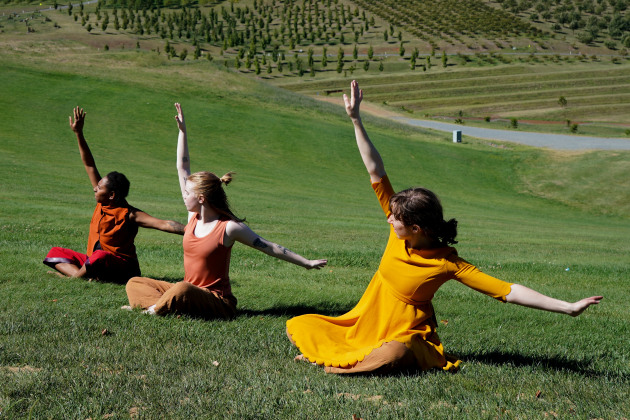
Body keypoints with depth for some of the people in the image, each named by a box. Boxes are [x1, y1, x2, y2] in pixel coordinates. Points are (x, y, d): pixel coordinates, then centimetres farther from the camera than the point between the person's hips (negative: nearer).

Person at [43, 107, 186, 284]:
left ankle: (73, 275, -13)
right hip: (93, 261, 8)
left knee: (99, 257, -40)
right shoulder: (102, 204, 2)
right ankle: (82, 273, -23)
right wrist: (79, 133, 4)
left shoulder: (130, 215, -17)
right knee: (56, 253, 3)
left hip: (122, 268, -8)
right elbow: (90, 166, 5)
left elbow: (164, 225, -26)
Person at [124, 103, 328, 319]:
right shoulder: (193, 216, 4)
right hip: (191, 292, 8)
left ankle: (155, 307, -15)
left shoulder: (229, 227, -14)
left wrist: (307, 263, -9)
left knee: (182, 289, -40)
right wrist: (182, 131, 9)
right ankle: (160, 303, -22)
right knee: (135, 283, 2)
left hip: (217, 301, -8)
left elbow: (270, 248, -9)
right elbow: (182, 168, 9)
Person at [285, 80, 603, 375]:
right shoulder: (398, 235, -8)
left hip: (405, 335, -5)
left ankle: (341, 360, -11)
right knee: (298, 326, -3)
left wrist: (567, 307, -28)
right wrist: (356, 120, -10)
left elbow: (506, 291, -22)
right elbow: (376, 172, -9)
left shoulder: (447, 263, -20)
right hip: (365, 323, 5)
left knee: (390, 356, -41)